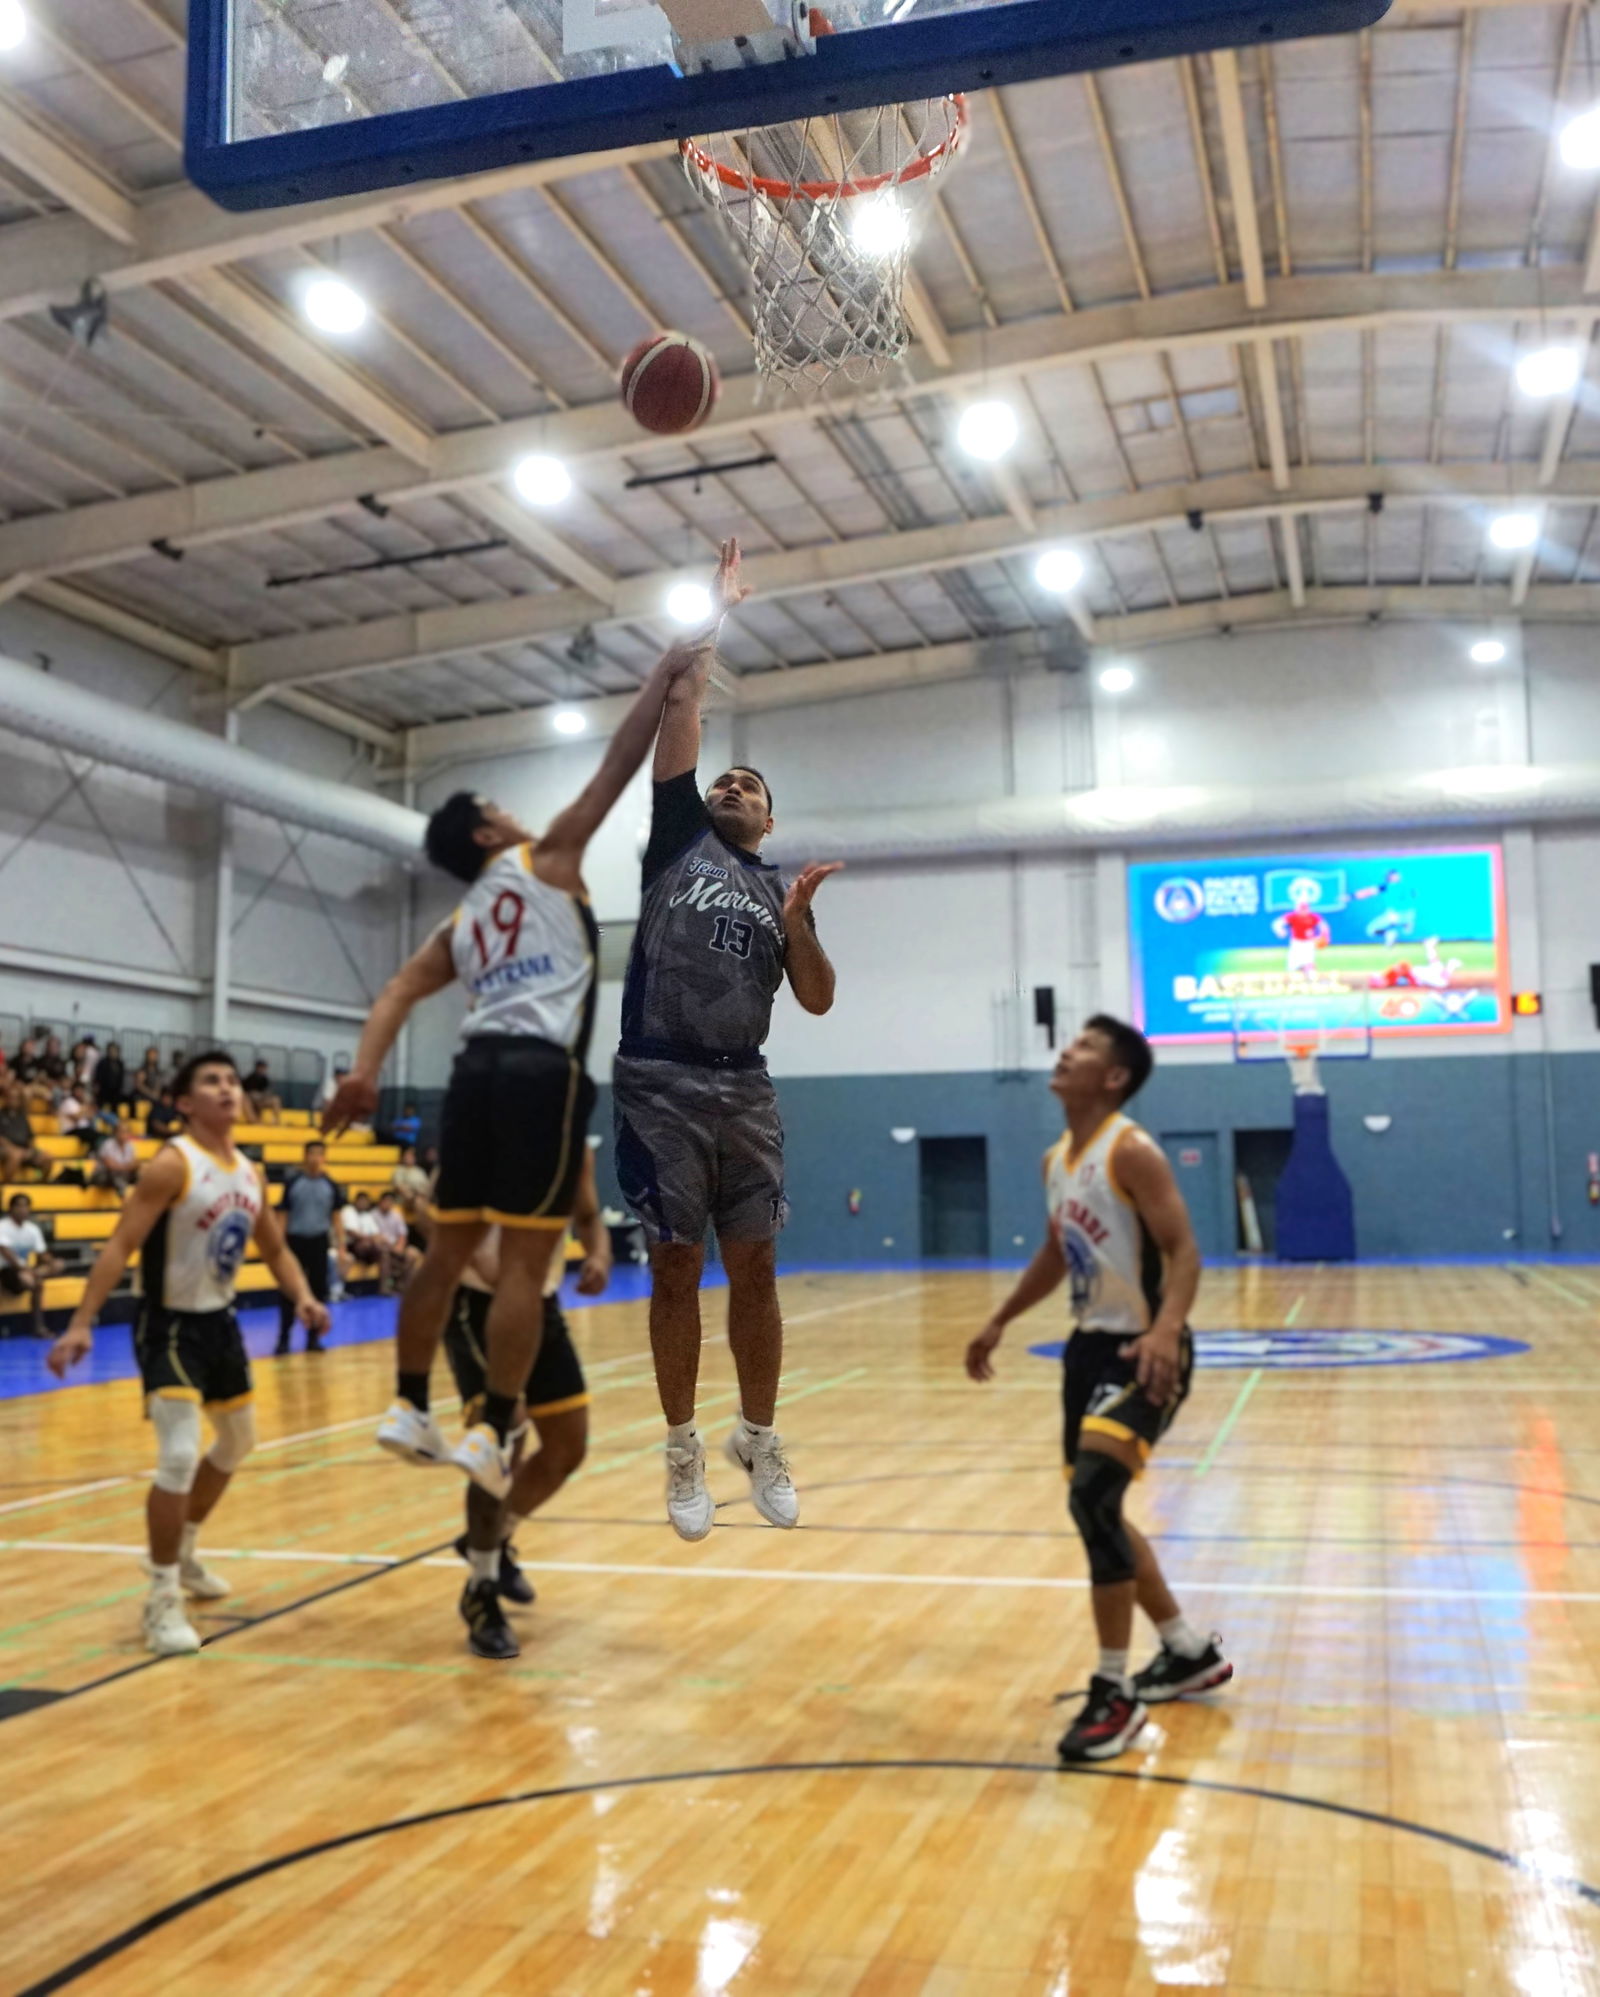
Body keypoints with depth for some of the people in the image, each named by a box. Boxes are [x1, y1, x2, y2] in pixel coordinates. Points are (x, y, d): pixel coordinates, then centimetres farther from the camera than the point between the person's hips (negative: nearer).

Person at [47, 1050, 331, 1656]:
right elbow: (120, 1247, -23)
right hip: (170, 1325, -8)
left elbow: (274, 1248, 15)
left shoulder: (251, 1173, 4)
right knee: (179, 1456, -17)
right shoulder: (172, 1165, -18)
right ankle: (162, 1599, -2)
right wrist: (82, 1323, -32)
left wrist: (303, 1298, -3)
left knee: (238, 1443, 22)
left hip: (220, 1321, 8)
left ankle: (184, 1553, 44)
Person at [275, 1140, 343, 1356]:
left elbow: (336, 1218, 7)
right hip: (295, 1241, -2)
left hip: (319, 1242, 2)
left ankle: (313, 1338, 14)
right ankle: (283, 1339, 4)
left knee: (318, 1290, 4)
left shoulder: (331, 1186, 3)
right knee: (289, 1291, -2)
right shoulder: (292, 1182, -1)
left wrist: (341, 1247, 1)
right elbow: (284, 1216, 3)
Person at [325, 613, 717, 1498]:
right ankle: (490, 1434, -5)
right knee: (523, 1264, -5)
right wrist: (667, 675, 11)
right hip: (542, 1071, -6)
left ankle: (409, 1409, 19)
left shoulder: (458, 925, 24)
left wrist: (365, 1071, -3)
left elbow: (398, 993, 8)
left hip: (477, 1069, 7)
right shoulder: (548, 858, 9)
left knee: (447, 1251, 14)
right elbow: (618, 766, 5)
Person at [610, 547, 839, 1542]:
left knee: (755, 1270, 4)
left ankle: (761, 1442, 17)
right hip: (661, 1087, -2)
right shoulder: (678, 837, 11)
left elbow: (819, 1001, 7)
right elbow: (682, 712, 5)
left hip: (745, 1092, 2)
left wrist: (797, 920, -7)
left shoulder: (781, 890, 16)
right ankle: (685, 1451, 11)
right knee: (676, 1270, 2)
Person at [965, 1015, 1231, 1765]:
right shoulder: (1056, 1160, 9)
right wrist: (999, 1323, 26)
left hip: (1143, 1351, -9)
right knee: (1095, 1509, 15)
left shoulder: (1132, 1152, -16)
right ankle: (1190, 1653, 35)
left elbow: (1184, 1251, -22)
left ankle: (1115, 1695, -9)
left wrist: (1166, 1330, -37)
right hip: (1090, 1345, 9)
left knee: (1092, 1498, -22)